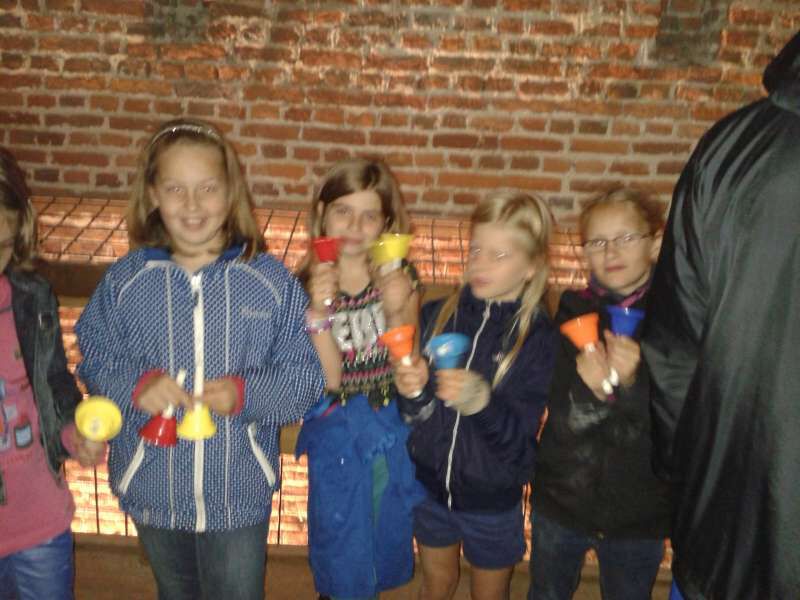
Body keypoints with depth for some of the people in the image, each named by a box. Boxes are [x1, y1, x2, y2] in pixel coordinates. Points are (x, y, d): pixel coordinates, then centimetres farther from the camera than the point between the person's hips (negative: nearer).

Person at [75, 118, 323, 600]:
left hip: (241, 493, -2)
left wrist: (246, 393, -27)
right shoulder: (124, 281, -8)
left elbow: (306, 375, -10)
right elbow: (96, 361, -2)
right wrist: (136, 385, -22)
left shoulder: (271, 280, -12)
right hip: (153, 489, 2)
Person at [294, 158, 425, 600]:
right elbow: (330, 377, -19)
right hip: (336, 432, -2)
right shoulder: (308, 284, -14)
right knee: (343, 537, 13)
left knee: (388, 531, 23)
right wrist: (319, 311, -34)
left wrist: (398, 311, -32)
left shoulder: (399, 276, -10)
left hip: (393, 426, 2)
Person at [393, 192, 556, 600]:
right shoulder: (437, 315, -10)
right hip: (429, 483, 3)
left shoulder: (540, 339, -19)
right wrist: (412, 394, -28)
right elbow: (412, 413, -6)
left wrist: (482, 401, -40)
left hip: (492, 500, -2)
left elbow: (518, 443, -23)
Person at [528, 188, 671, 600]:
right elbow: (562, 420, -13)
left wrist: (633, 382, -33)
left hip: (640, 513, -1)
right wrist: (590, 391, -34)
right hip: (560, 499, 1)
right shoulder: (574, 312, -8)